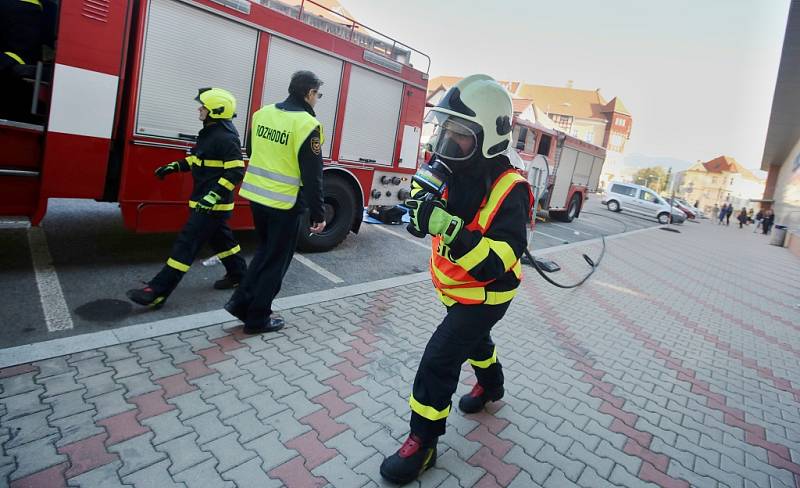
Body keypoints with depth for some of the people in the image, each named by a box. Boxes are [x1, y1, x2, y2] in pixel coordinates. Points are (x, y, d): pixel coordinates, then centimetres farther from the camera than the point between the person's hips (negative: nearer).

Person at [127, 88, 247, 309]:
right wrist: (175, 166, 14)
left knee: (186, 243, -9)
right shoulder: (210, 132, 13)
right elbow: (197, 159, 26)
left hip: (214, 204, -10)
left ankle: (157, 292, -5)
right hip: (205, 201, 10)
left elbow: (236, 171, -24)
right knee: (221, 239, 19)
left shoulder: (226, 137, -19)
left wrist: (214, 196, -29)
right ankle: (238, 275, 34)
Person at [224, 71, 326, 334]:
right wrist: (318, 214, -10)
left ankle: (241, 302, 25)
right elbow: (312, 176, -17)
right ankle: (257, 318, 19)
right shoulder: (308, 125, -16)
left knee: (265, 251, 25)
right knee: (276, 261, 8)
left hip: (256, 194, 7)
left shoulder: (263, 113, 6)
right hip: (285, 203, -7)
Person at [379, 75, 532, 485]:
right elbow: (424, 214, 2)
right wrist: (421, 194, -21)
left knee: (438, 360, -8)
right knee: (474, 340, 29)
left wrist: (450, 229, -50)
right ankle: (491, 386, 59)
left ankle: (422, 443, 12)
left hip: (486, 294, -7)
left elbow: (497, 261, -37)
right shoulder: (452, 171, -9)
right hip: (455, 289, 8)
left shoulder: (508, 189, -30)